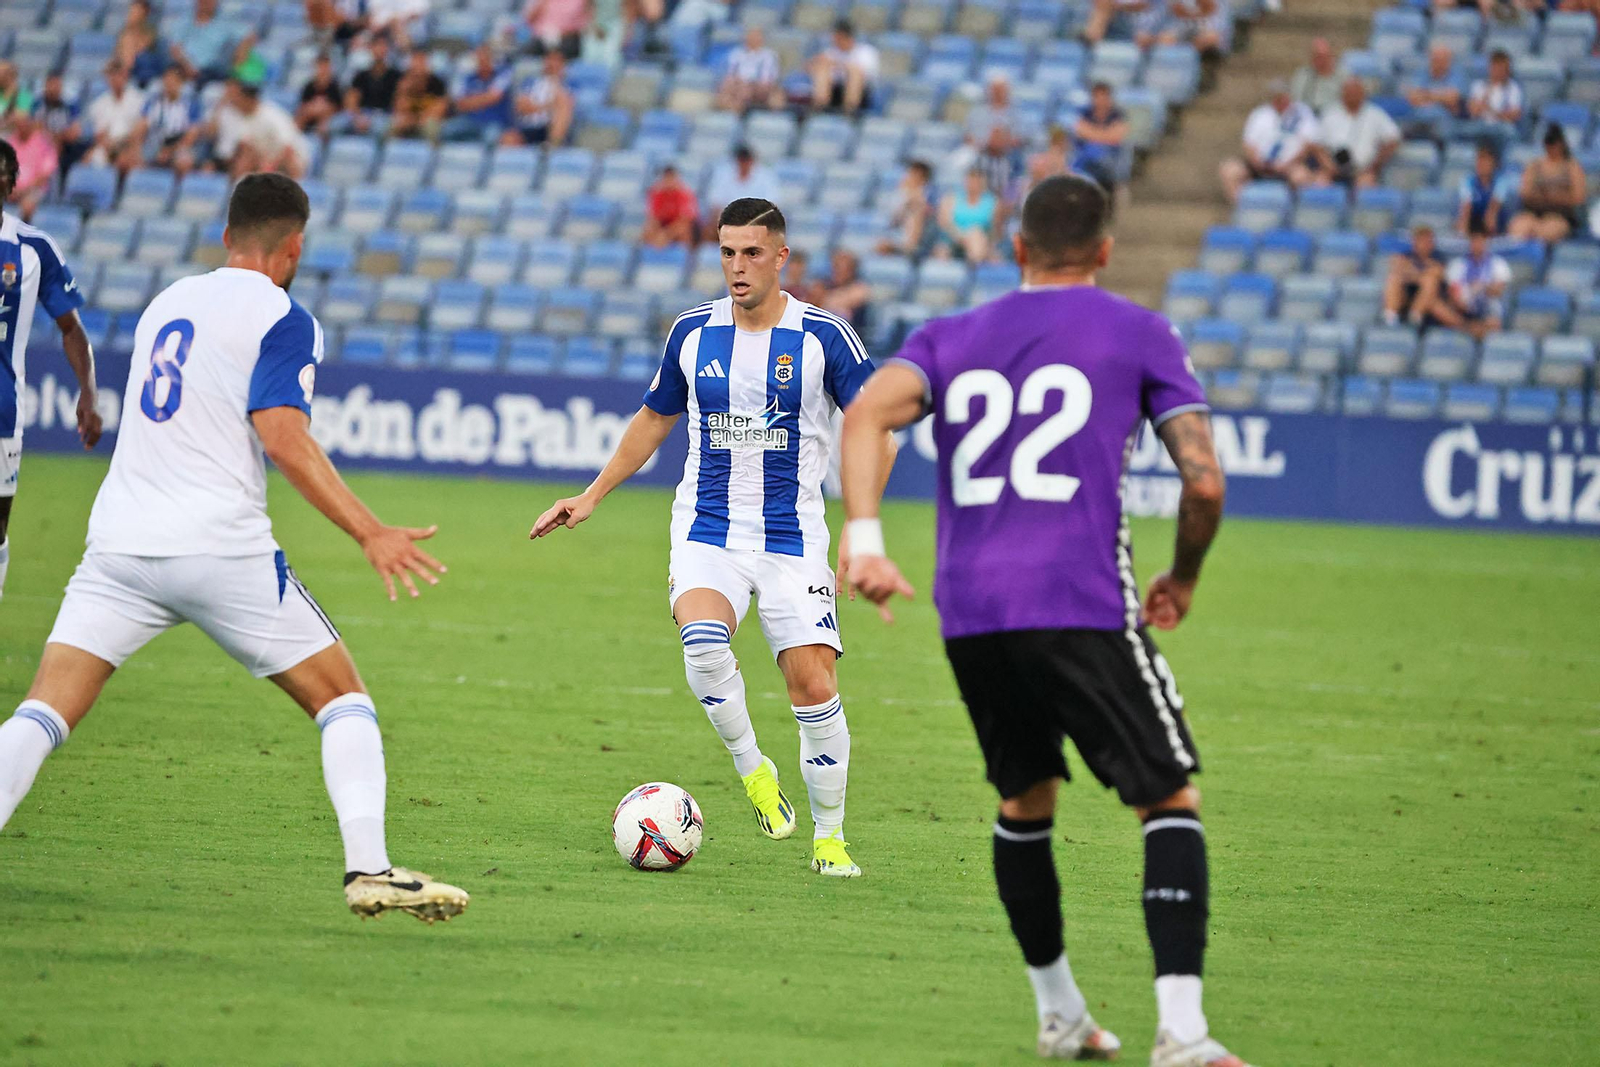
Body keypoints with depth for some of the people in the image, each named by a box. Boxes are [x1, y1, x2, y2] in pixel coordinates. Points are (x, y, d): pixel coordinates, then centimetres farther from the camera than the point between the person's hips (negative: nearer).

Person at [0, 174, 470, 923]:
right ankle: (368, 868, -4)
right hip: (220, 546, -5)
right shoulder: (282, 320, -2)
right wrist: (370, 533, -17)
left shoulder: (165, 305, 19)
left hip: (119, 547, 5)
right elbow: (282, 437, -15)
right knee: (343, 698, 8)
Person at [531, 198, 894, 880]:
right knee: (702, 642, -29)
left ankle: (829, 837, 9)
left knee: (813, 684, -9)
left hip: (792, 538, -1)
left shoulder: (822, 336, -5)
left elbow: (875, 432, -5)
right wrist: (592, 497, 16)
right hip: (706, 535, 1)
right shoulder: (693, 333, 4)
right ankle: (752, 770, -5)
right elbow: (654, 419, 20)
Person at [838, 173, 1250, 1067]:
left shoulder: (949, 338, 18)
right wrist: (1184, 579, 19)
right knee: (1171, 801, 1)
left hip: (969, 614, 4)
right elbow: (1205, 481, 1)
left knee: (1026, 800, 24)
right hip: (1083, 607, -4)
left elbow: (867, 414, -2)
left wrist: (864, 539, -11)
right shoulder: (1139, 333, 9)